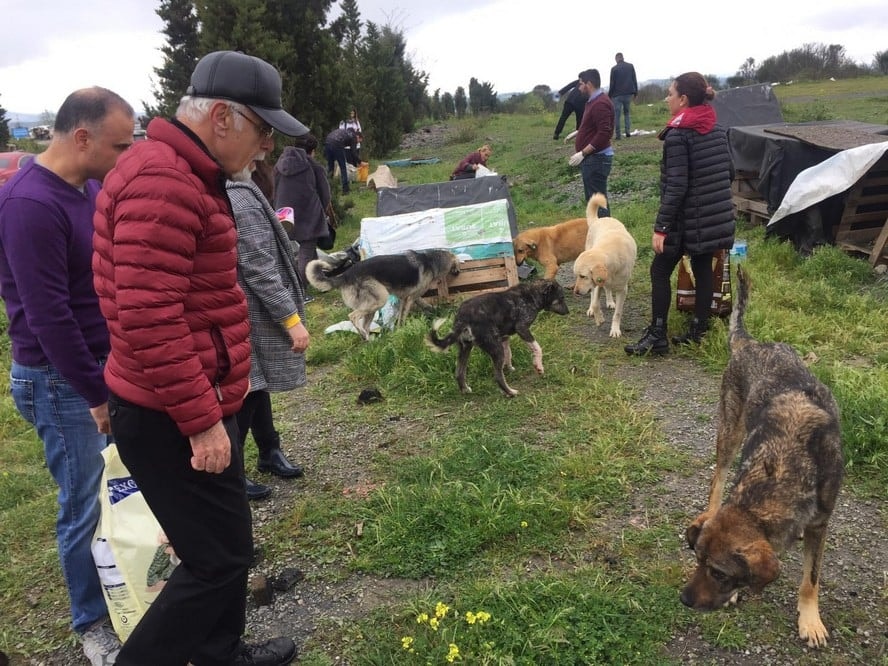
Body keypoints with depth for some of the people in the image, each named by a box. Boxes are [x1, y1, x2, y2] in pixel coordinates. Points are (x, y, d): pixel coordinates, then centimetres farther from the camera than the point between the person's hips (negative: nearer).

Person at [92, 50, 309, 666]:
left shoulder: (186, 173, 14)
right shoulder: (160, 180, -21)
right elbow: (149, 321, -27)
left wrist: (229, 368, 22)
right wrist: (201, 419, -22)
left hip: (198, 404, 10)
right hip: (172, 420, -10)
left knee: (228, 544, 22)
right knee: (218, 559, 1)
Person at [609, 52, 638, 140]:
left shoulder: (614, 69, -5)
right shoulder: (630, 66, 4)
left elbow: (612, 83, -4)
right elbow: (634, 80, 7)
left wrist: (609, 95, 5)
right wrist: (635, 92, 14)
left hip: (617, 94, -3)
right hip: (628, 93, 3)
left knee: (616, 115, 1)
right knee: (627, 112, 18)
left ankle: (617, 135, -3)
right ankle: (628, 131, 3)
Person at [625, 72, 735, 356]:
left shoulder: (677, 135, -16)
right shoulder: (716, 129, 8)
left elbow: (676, 186, -21)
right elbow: (729, 172, 14)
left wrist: (660, 227, -20)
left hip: (688, 218, -8)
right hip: (717, 216, 8)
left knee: (660, 271, 3)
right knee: (703, 269, 13)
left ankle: (657, 336, 5)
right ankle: (699, 331, 20)